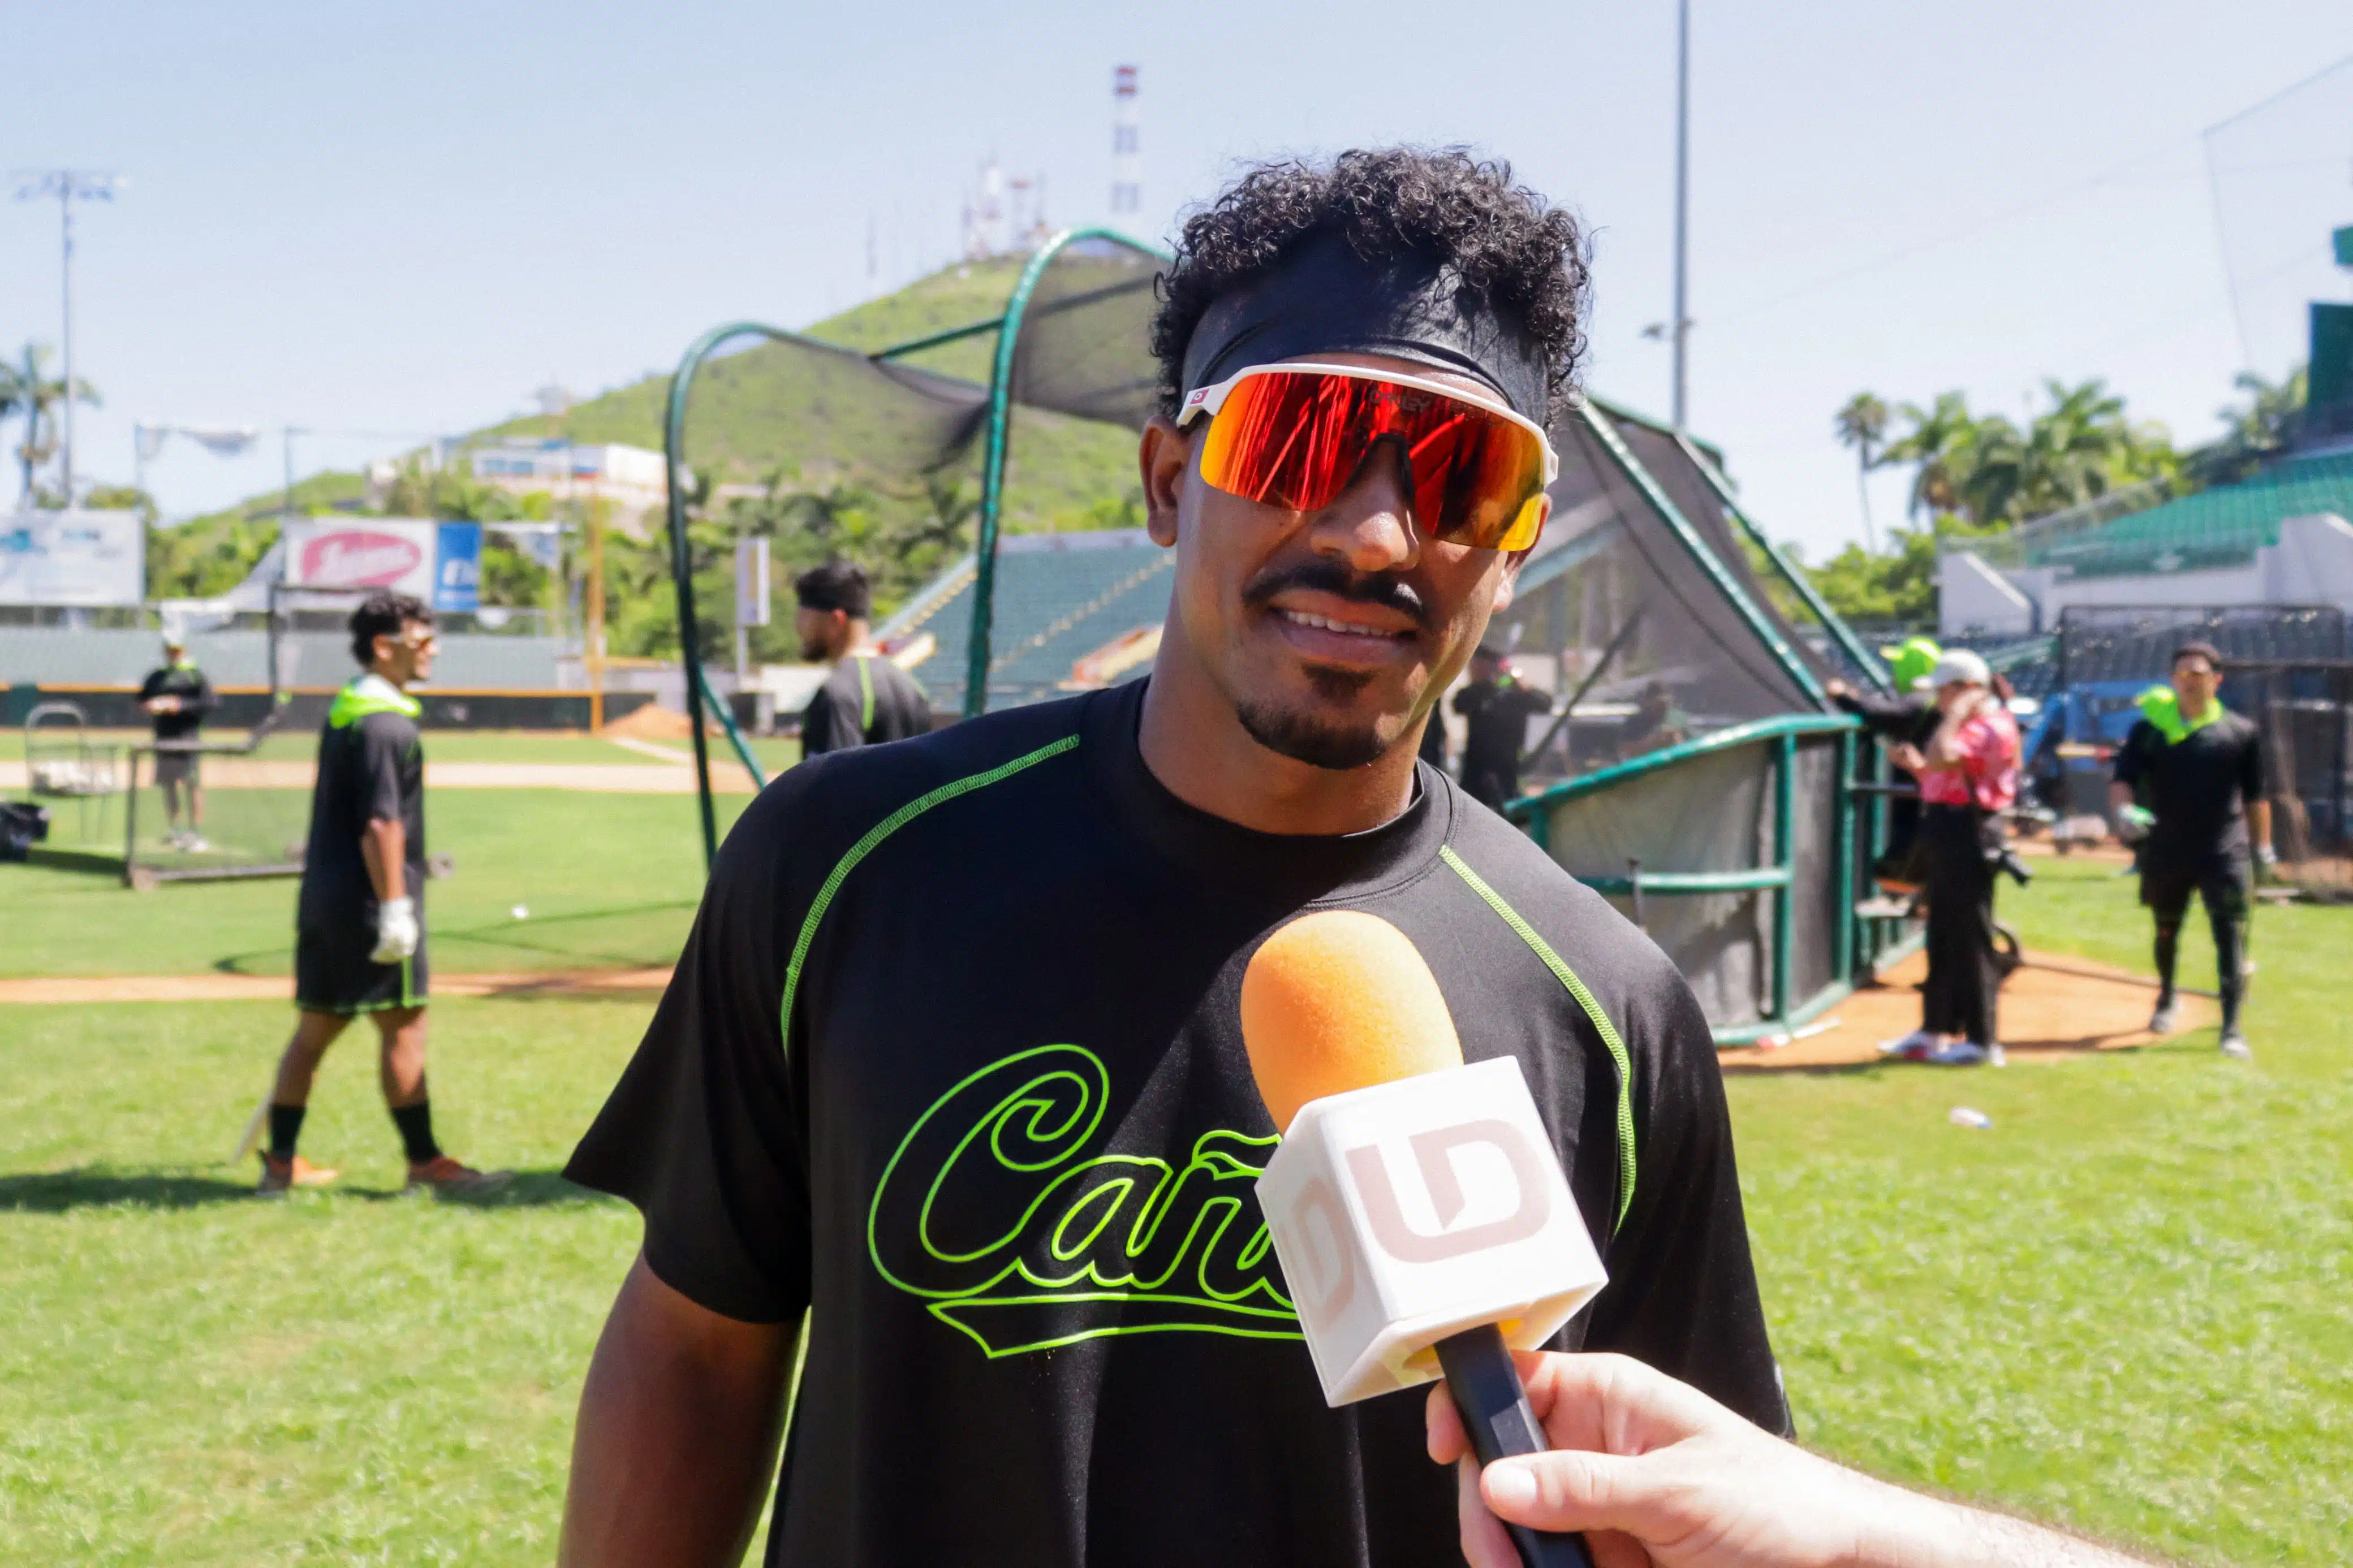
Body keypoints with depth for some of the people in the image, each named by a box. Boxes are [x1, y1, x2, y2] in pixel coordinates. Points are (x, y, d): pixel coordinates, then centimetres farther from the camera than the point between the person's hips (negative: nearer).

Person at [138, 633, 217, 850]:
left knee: (193, 784, -9)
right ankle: (173, 830, 21)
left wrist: (181, 705, -17)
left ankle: (197, 834, -9)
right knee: (167, 784, 10)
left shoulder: (195, 675, -1)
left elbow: (211, 702, -11)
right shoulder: (156, 677, 16)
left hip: (187, 734, -6)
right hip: (163, 736, 6)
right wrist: (152, 706, -4)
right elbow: (142, 701, 19)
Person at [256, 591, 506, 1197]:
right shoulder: (386, 724, -15)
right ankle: (424, 1163, 4)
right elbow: (380, 824, -21)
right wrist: (395, 907, -20)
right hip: (367, 900, -10)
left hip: (323, 898, 10)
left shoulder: (342, 710, 15)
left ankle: (281, 1161, 16)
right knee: (404, 1028, -2)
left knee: (314, 1029, 12)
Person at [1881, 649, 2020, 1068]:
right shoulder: (1967, 729, 18)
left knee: (1971, 939, -6)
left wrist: (1955, 713, -19)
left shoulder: (1990, 729, -15)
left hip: (1969, 838, -10)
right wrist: (1915, 766, 6)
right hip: (1946, 837, 10)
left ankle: (1982, 1040, 0)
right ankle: (1935, 1030, 24)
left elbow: (1941, 760, -30)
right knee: (1942, 937, 15)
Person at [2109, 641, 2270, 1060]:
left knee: (2230, 936, -11)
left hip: (2223, 853, -2)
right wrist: (2125, 809, -26)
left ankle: (2231, 1029, -12)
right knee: (2167, 931, 19)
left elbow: (2255, 795, 9)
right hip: (2165, 852, 2)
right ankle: (2167, 1000, 44)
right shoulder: (2150, 727, 0)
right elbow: (2123, 779, -5)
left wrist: (2263, 847, 10)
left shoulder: (2241, 733, 1)